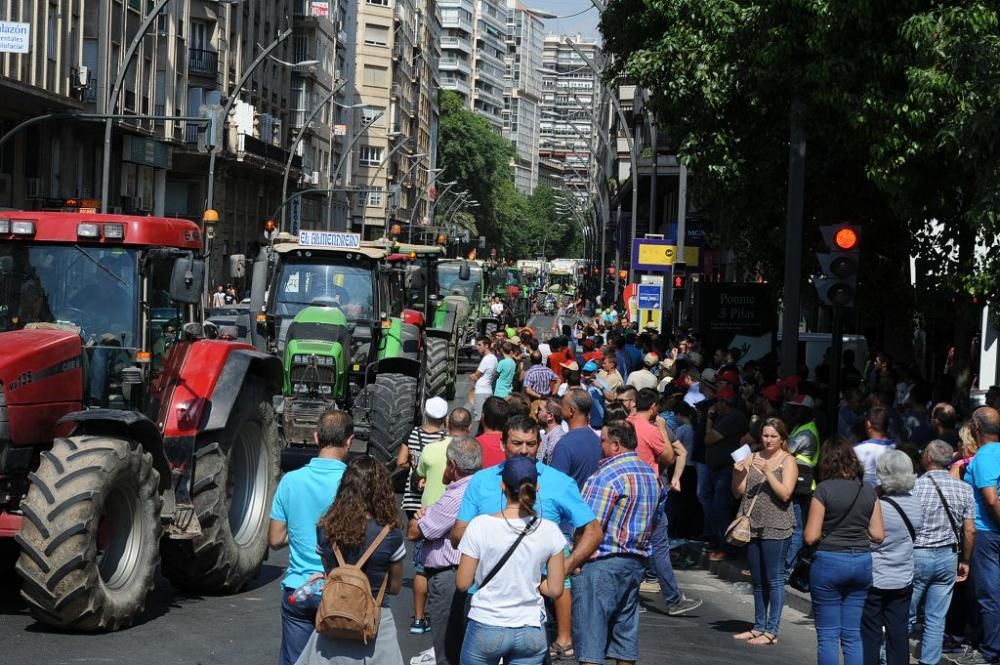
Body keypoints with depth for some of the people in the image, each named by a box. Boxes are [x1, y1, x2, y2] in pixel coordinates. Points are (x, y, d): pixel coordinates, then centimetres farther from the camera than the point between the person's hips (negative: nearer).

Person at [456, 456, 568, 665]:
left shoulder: (480, 526, -12)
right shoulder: (549, 530, -6)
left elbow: (462, 583, -6)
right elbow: (555, 589, -1)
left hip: (486, 629, -2)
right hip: (532, 632, 2)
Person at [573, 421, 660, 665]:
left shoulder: (607, 476, -17)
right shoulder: (651, 474, 11)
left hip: (602, 562, -8)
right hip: (637, 562, 8)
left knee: (591, 636, -4)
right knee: (625, 631, 13)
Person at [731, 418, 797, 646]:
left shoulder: (788, 461, -3)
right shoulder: (752, 458, 10)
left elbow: (785, 494, -14)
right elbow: (739, 492, 9)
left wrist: (767, 471, -21)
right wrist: (737, 473, -8)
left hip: (776, 529, -6)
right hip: (752, 526, 6)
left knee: (774, 580, -3)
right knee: (758, 581, 14)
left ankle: (771, 631, 1)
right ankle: (759, 626, 24)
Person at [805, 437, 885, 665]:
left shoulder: (824, 490, -10)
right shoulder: (868, 490, 3)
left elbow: (810, 537, -12)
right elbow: (878, 535, 4)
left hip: (829, 561, -4)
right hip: (862, 562, 4)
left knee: (828, 635, 4)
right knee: (853, 635, 10)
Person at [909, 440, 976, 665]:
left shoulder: (914, 486, -11)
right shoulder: (964, 489, 0)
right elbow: (970, 530, 1)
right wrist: (965, 561, 13)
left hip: (917, 555, -3)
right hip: (948, 556, 3)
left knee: (906, 615, 6)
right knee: (936, 619, 7)